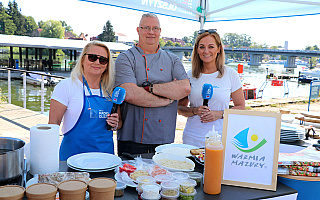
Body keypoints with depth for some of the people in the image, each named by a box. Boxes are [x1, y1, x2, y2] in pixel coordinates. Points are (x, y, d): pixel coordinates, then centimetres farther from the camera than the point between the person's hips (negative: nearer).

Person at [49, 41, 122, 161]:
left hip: (106, 152, 4)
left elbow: (119, 122, 17)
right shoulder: (66, 86, -6)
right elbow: (53, 123, -8)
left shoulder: (110, 90, 7)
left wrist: (115, 124, -5)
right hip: (74, 154, -4)